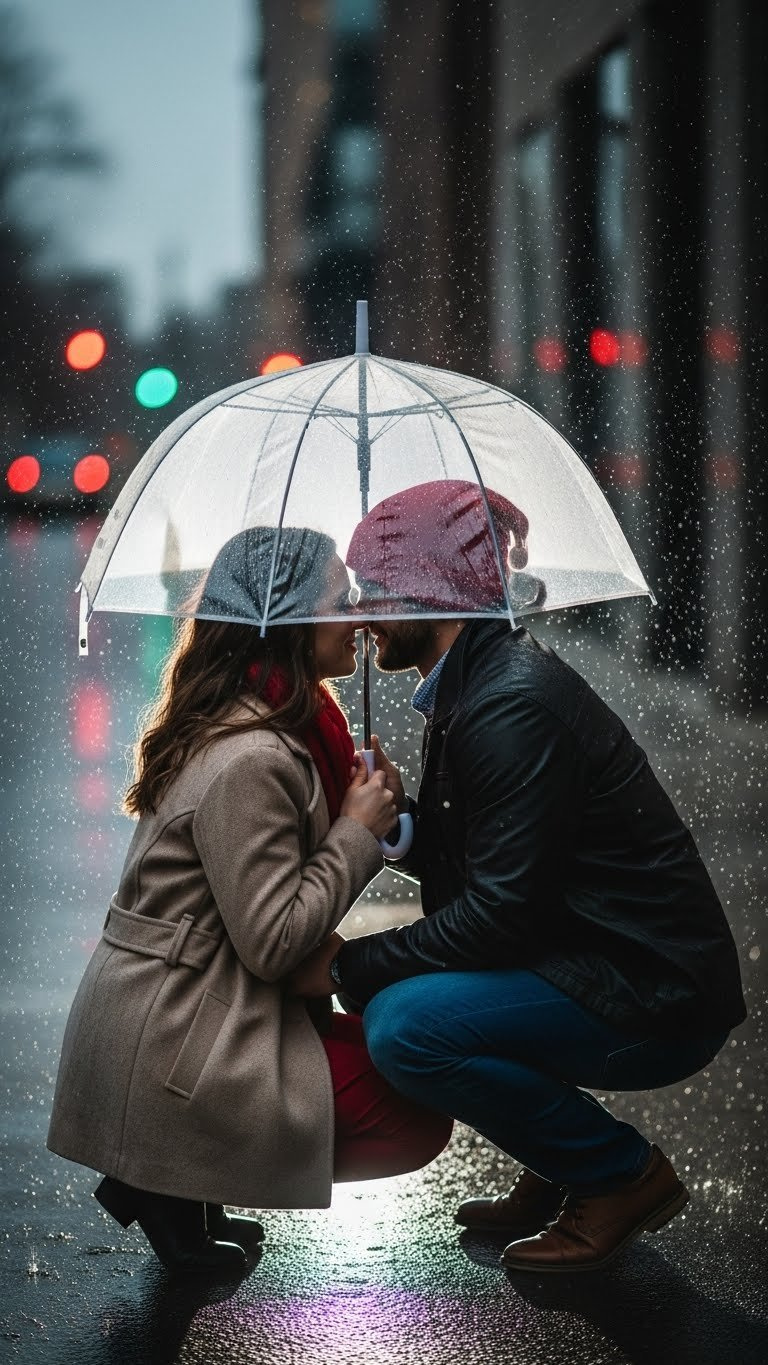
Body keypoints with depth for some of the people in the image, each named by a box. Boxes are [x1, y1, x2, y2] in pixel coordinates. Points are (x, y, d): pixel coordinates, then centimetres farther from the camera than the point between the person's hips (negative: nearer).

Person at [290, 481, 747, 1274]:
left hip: (656, 1000, -10)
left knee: (403, 1025, -24)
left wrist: (348, 966, -17)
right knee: (385, 983, 12)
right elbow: (460, 866, 15)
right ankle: (559, 1171, 16)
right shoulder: (474, 682, 11)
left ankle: (622, 1174, -5)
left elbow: (499, 912, -25)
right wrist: (397, 814, -5)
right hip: (597, 969, 10)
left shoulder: (515, 704, -22)